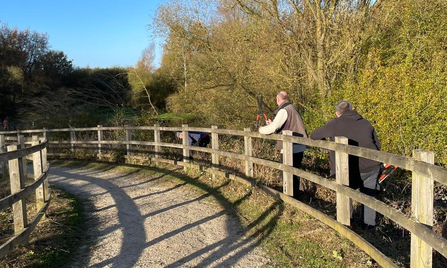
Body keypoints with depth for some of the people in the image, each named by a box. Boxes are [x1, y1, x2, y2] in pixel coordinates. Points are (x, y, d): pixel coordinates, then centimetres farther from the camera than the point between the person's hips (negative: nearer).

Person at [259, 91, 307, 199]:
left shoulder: (284, 110, -14)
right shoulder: (293, 108, 15)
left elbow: (273, 128, -22)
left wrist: (261, 129, -4)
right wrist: (272, 123, 29)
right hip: (299, 147, 9)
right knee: (294, 173, 19)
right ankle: (295, 195, 30)